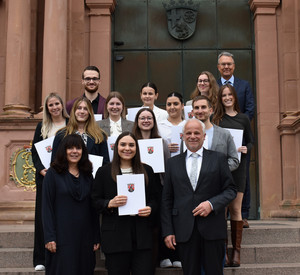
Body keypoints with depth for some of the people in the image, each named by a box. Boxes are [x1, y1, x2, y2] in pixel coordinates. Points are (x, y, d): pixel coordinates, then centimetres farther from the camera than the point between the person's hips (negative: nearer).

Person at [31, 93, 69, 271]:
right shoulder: (42, 127, 12)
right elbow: (34, 151, 9)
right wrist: (41, 169, -7)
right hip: (45, 176, 2)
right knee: (44, 216, 2)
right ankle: (41, 259, 9)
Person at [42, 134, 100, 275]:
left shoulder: (87, 175, 11)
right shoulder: (53, 174, -1)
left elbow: (93, 208, 12)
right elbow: (47, 206, -5)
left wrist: (96, 237, 6)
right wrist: (49, 237, -12)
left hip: (84, 237, 4)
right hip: (62, 235, -4)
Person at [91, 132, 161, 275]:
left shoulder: (147, 170, 12)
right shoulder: (104, 172, 6)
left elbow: (155, 198, 15)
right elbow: (95, 201, 5)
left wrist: (150, 209, -6)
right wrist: (110, 204, -15)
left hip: (142, 235, 2)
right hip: (115, 235, -1)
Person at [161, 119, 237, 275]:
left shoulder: (218, 159, 7)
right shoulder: (173, 162, 11)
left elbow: (230, 190, 4)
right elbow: (166, 199, 8)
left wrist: (211, 204, -14)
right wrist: (167, 231, 1)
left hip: (212, 228, -1)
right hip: (184, 231, 1)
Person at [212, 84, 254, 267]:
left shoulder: (243, 118, 9)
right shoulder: (216, 119, 8)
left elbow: (251, 141, 13)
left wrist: (246, 149, -7)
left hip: (237, 166, 0)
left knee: (235, 208, -1)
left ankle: (236, 251, 5)